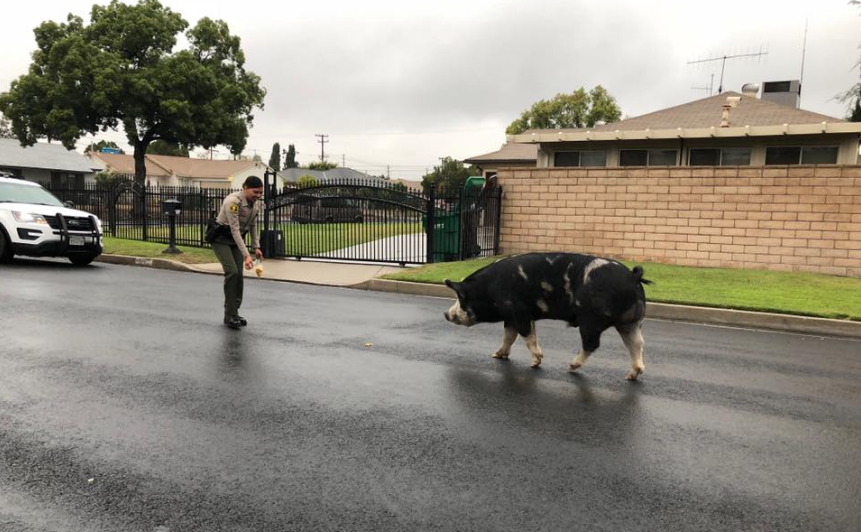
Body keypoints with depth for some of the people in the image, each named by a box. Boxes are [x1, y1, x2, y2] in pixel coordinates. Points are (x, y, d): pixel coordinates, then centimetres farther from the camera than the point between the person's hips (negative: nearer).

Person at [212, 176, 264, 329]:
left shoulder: (256, 203, -7)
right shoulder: (233, 202, -31)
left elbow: (253, 225, 8)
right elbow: (235, 230, -34)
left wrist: (256, 247, 3)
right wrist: (246, 255, -38)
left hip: (237, 239, 7)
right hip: (221, 238, -7)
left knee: (239, 275, -1)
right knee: (232, 272, -19)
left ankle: (234, 313, 10)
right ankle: (229, 315, -11)